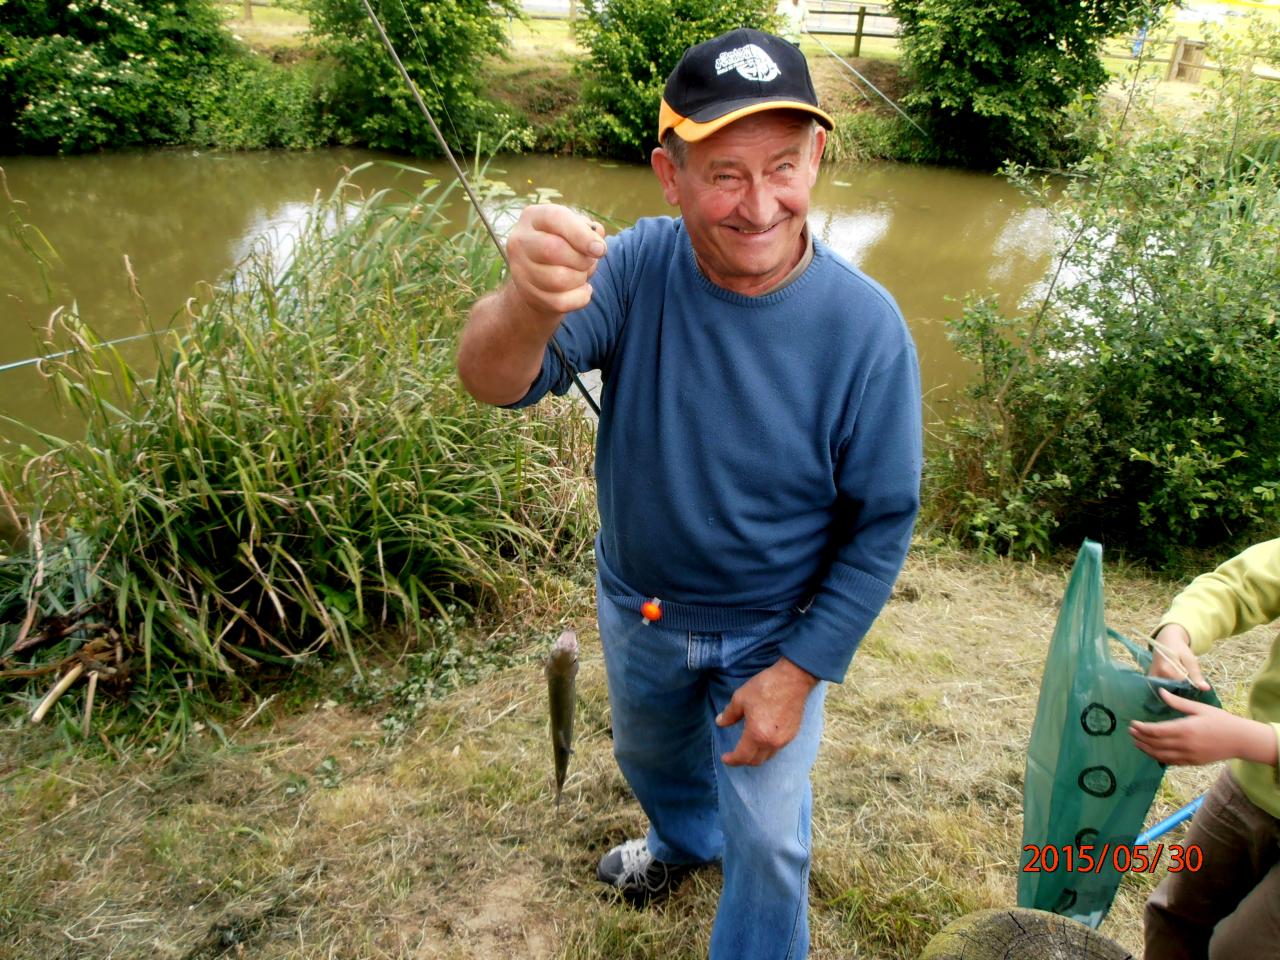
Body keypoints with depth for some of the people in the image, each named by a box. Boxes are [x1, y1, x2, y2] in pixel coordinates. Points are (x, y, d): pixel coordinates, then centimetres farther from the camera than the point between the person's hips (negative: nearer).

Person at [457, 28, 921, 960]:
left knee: (768, 838, 13)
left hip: (773, 632, -3)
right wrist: (527, 307, -59)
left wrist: (800, 670, -16)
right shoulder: (637, 267, -22)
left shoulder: (865, 326, -25)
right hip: (638, 606, 3)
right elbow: (495, 383, -35)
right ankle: (684, 839, 66)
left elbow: (883, 522, -16)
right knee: (649, 756, 31)